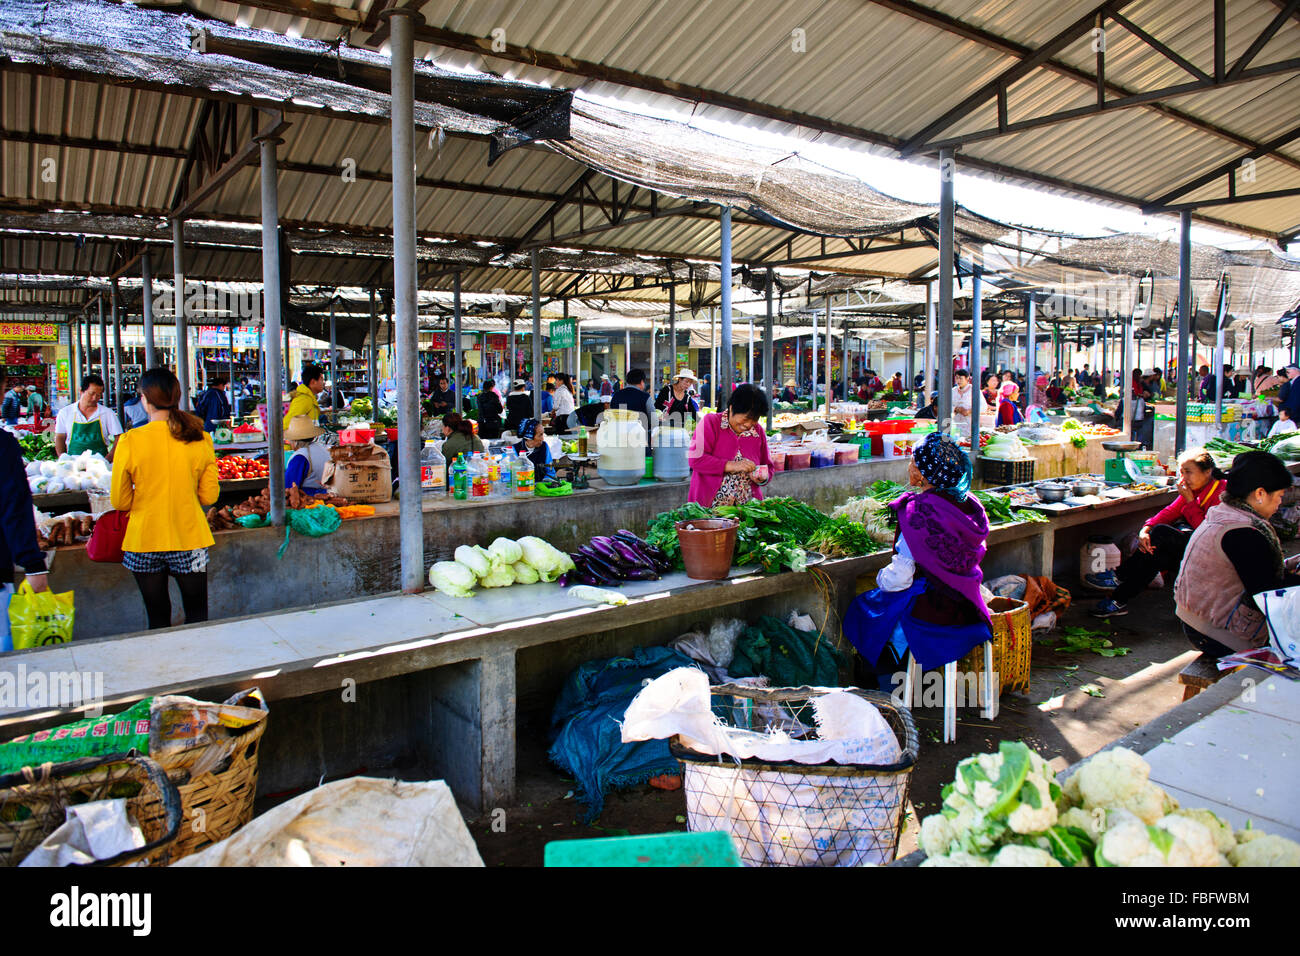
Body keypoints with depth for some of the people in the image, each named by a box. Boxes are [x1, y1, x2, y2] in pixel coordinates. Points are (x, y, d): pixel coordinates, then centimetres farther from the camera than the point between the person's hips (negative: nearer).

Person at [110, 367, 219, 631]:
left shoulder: (131, 441, -10)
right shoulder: (200, 439, -6)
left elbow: (120, 501, -3)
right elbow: (209, 496, 1)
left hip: (145, 539, -1)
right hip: (190, 538, 1)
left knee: (158, 619, 11)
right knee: (197, 616, 11)